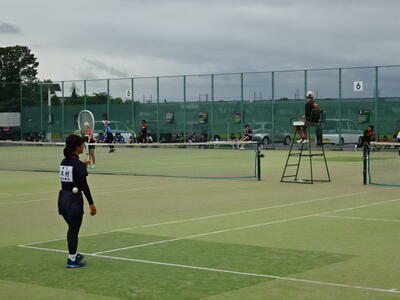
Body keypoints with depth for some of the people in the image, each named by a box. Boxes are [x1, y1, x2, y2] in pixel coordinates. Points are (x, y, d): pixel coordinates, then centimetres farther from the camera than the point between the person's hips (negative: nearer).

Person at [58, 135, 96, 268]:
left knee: (72, 228, 23)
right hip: (74, 199, -8)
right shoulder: (78, 164, -16)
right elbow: (84, 186, -17)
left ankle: (73, 254, 37)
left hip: (63, 197, 8)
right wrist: (91, 203, -13)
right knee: (74, 230, 4)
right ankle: (72, 259, 13)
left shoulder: (64, 162, 6)